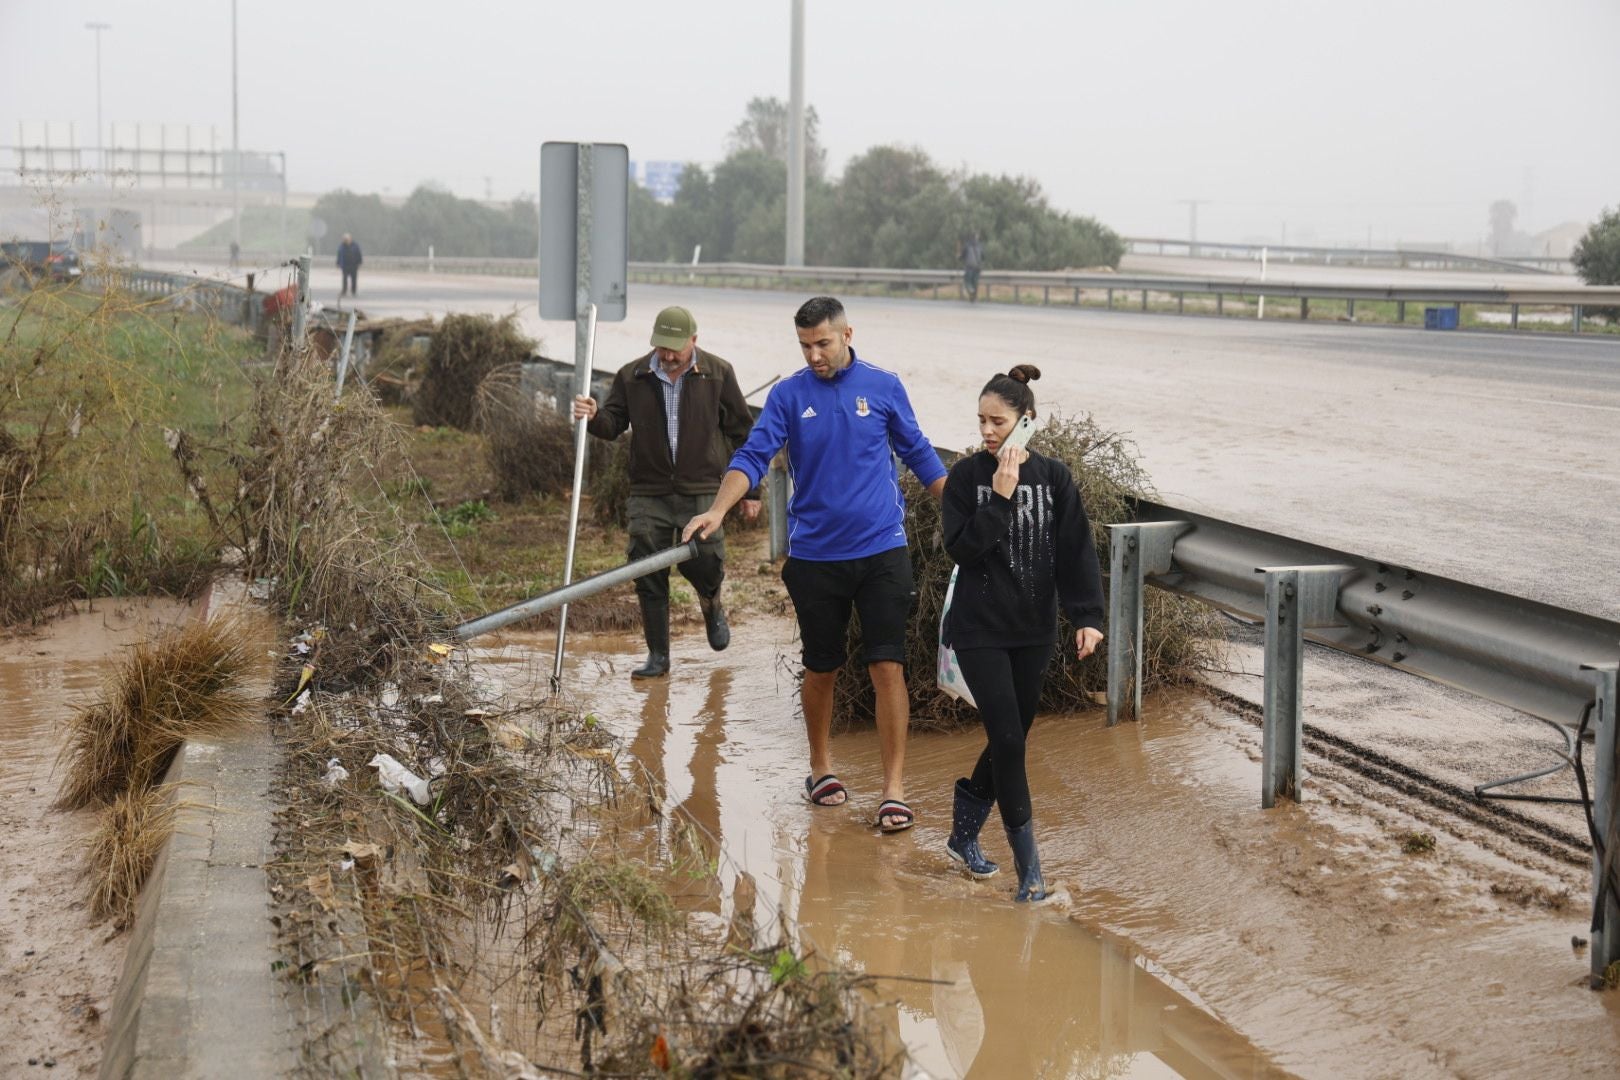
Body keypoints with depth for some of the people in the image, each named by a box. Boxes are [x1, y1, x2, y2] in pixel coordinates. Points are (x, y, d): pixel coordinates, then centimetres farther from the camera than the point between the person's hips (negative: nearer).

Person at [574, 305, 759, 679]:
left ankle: (711, 606, 25)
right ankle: (658, 655, 13)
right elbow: (613, 424, 8)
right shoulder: (632, 376, 4)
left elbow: (742, 433, 6)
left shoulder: (718, 374, 0)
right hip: (649, 494, 2)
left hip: (701, 493, -2)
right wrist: (593, 417, -17)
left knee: (704, 561, -12)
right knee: (648, 575, 0)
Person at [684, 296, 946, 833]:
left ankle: (894, 788, -1)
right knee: (821, 669, 11)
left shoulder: (883, 386, 2)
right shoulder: (788, 395, 0)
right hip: (815, 554, 1)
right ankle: (821, 768, 32)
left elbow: (918, 454, 11)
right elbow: (753, 456, -8)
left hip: (881, 550, 0)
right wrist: (718, 510, -23)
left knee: (887, 667, -6)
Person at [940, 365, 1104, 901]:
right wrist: (1001, 496, -19)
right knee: (1007, 741, -10)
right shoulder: (966, 476, -4)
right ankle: (1029, 869, -5)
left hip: (1034, 631, 3)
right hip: (980, 630, -3)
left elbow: (1077, 553, -2)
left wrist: (1087, 616, -12)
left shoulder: (1054, 478, 0)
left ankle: (963, 834, 32)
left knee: (1011, 741, 10)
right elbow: (960, 550, -13)